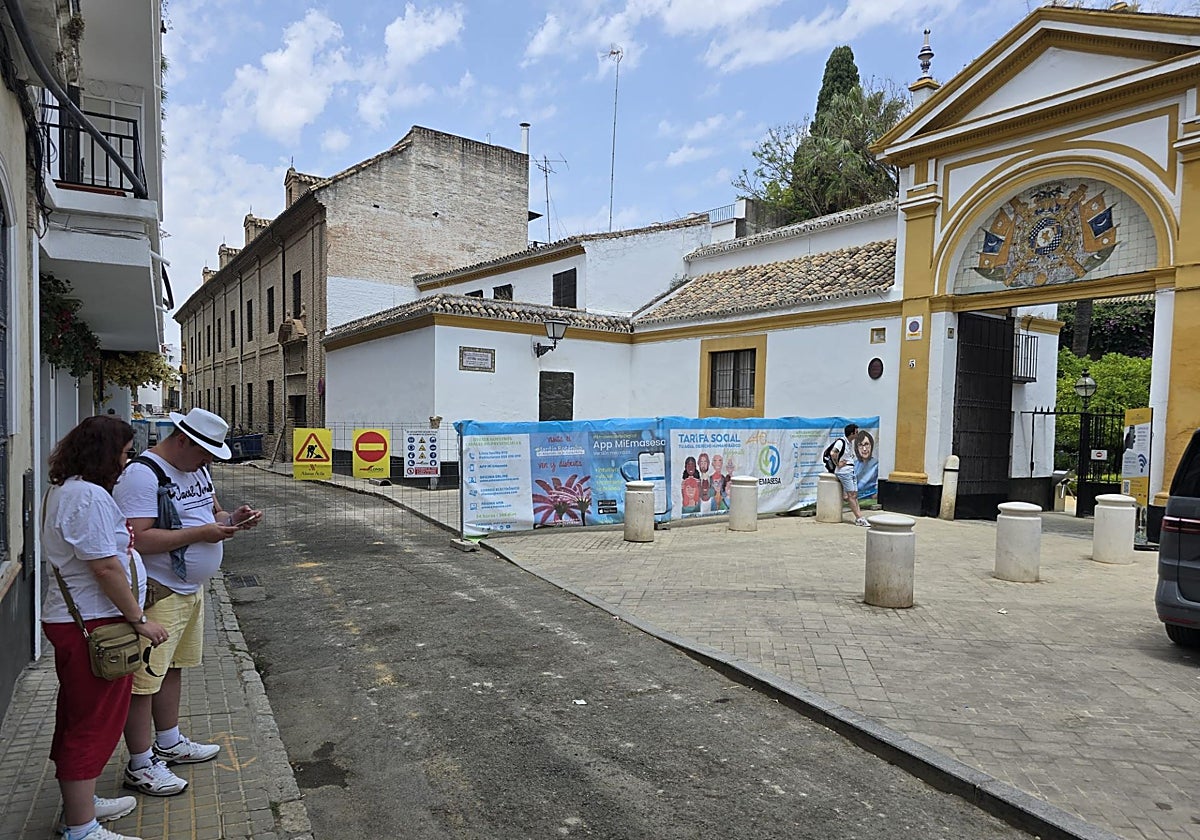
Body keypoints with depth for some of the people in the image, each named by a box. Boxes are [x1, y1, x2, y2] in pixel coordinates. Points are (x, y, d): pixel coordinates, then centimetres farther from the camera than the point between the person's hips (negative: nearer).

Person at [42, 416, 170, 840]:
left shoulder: (64, 490, 12)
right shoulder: (89, 496, -23)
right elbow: (106, 568, -25)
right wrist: (139, 619, -17)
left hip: (72, 620, 11)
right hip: (92, 625, -11)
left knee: (79, 720, 22)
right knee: (93, 724, 0)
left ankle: (80, 802, 38)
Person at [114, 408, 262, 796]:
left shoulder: (197, 469, 10)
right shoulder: (142, 475, -20)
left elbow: (211, 512, 20)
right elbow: (138, 539, -26)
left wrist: (232, 518, -2)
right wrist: (200, 533, -25)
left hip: (190, 590, 9)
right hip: (157, 596, -9)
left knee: (172, 669, 21)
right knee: (144, 680, 2)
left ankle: (169, 744, 36)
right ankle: (140, 767, 15)